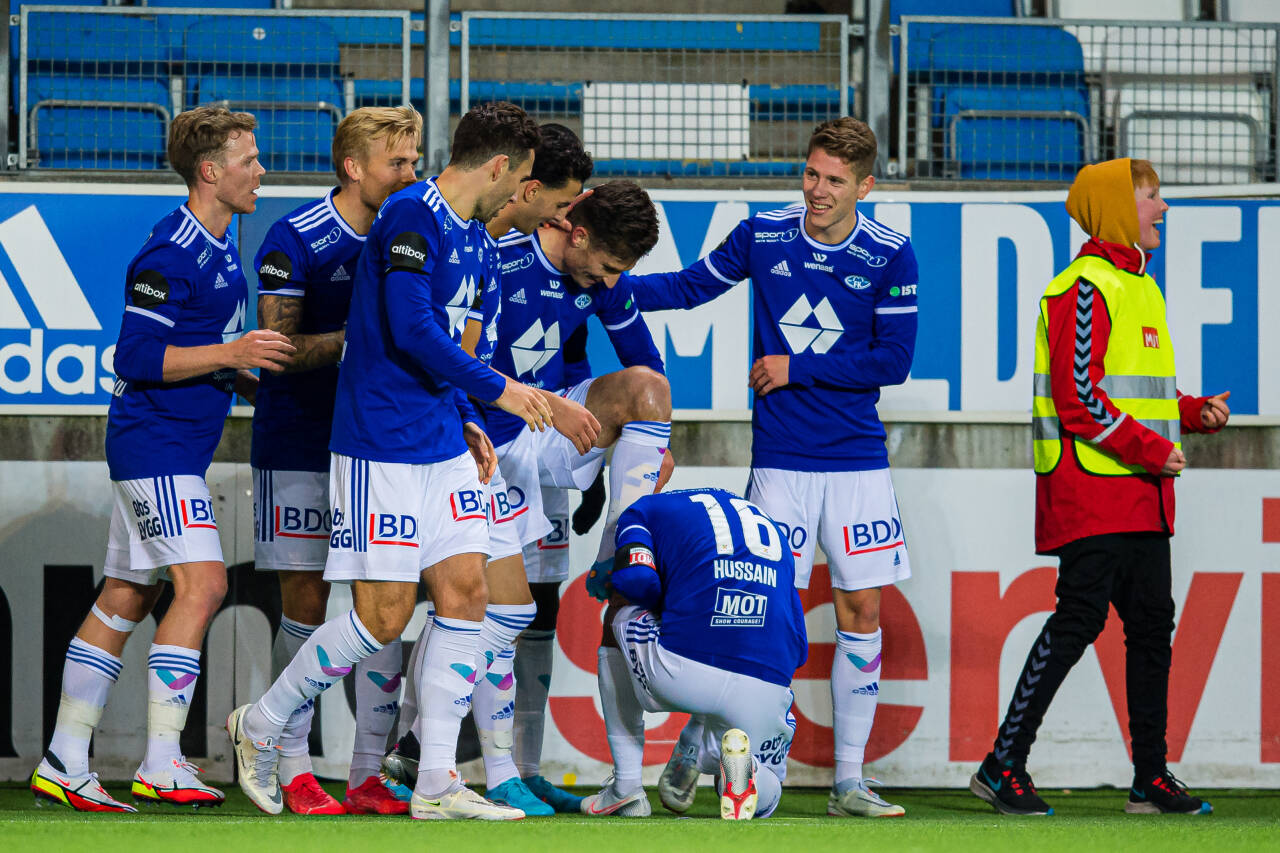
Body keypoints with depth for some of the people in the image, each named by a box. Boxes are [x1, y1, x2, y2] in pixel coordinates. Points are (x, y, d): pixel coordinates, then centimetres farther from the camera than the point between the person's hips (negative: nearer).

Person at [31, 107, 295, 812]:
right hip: (155, 443, -10)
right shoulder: (170, 252, -18)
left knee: (126, 597, 10)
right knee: (201, 582, -17)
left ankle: (63, 765, 14)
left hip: (179, 447, 10)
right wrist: (229, 356, -23)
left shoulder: (219, 244, 14)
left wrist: (241, 379, 16)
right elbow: (136, 358, -21)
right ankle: (160, 764, -17)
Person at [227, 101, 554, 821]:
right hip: (382, 444, -9)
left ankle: (437, 783, 4)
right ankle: (260, 727, 11)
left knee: (466, 594, 2)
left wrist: (466, 423, 14)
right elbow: (411, 330, -24)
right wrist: (498, 389, -17)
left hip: (442, 443, 9)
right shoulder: (412, 216, -15)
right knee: (386, 614, -8)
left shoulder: (471, 236, 15)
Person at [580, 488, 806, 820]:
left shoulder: (644, 510, 19)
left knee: (619, 612, 31)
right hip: (766, 690, 3)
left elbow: (635, 580, -3)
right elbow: (797, 648, 25)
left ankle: (626, 786, 25)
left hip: (681, 674, -3)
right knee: (761, 798, 32)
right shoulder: (772, 530, 32)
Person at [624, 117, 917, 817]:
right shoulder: (763, 235, 0)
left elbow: (892, 360, -5)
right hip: (780, 461, -1)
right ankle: (690, 749, 11)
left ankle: (848, 782, 8)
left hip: (858, 462, 1)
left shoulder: (890, 256, -3)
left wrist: (798, 368, -10)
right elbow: (688, 288, 11)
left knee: (861, 611, 1)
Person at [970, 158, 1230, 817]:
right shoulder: (1086, 289, -11)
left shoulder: (1138, 287, 20)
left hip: (1141, 495, 10)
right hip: (1091, 489, -10)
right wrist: (1152, 449, -17)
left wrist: (1196, 414, 9)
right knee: (1079, 617, -11)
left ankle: (1151, 780, 10)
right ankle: (1003, 766, -6)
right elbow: (1079, 398, -18)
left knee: (1152, 624, 7)